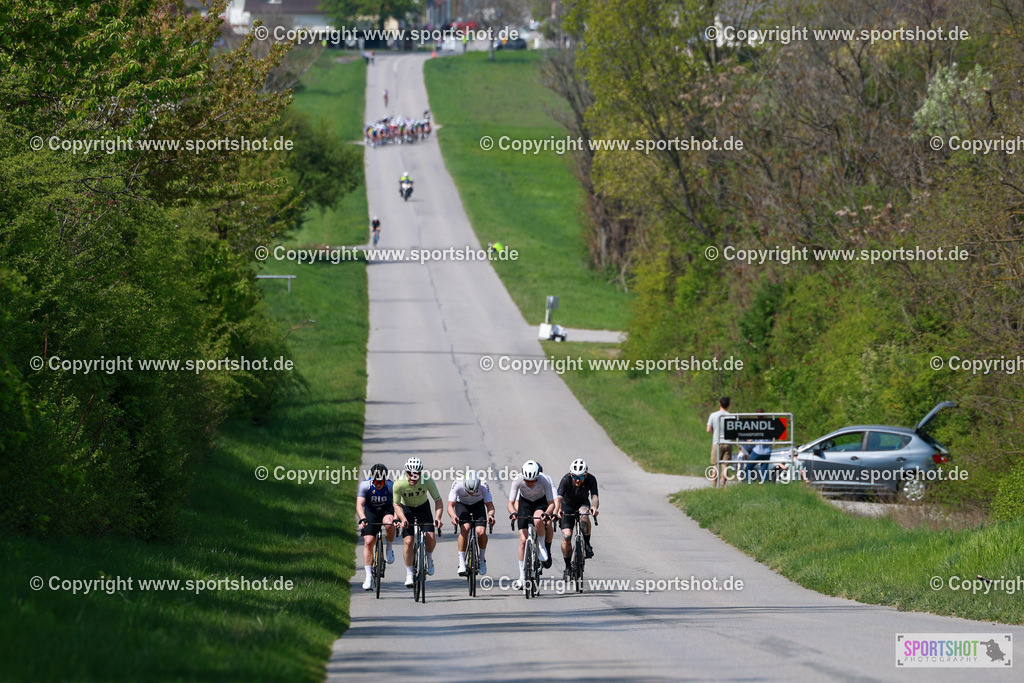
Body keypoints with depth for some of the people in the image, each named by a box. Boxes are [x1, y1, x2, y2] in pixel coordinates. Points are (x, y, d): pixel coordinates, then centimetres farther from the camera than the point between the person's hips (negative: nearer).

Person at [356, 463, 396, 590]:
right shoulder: (365, 485, -24)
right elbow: (359, 504, -31)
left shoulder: (391, 486, -23)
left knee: (389, 523, -35)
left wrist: (396, 519, -50)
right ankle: (369, 576, -8)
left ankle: (389, 550, -8)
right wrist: (362, 519, -48)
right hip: (370, 512, 0)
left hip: (386, 510, 0)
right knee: (368, 542, -14)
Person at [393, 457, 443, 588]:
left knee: (431, 539, -14)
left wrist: (437, 517, -33)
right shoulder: (399, 484, -29)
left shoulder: (427, 481, -28)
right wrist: (403, 519, -33)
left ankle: (429, 558, 20)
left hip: (423, 507, 1)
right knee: (408, 541, -14)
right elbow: (396, 504, -16)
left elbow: (438, 500, -19)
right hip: (406, 509, -1)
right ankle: (409, 574, 0)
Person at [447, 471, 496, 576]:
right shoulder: (457, 485, -34)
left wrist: (490, 515, -52)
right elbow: (450, 505, -36)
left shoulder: (483, 485, -32)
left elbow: (490, 505, -30)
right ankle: (461, 563, -20)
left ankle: (482, 559, 6)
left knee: (481, 532, -21)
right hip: (462, 504, -1)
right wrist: (453, 516, -57)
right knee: (464, 529, -27)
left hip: (478, 504, 1)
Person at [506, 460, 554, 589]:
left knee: (538, 520, -38)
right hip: (525, 503, 1)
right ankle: (522, 577, 0)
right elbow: (510, 503, -24)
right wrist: (513, 513, -46)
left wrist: (546, 513, -51)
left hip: (540, 502, -1)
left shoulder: (544, 481, -31)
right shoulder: (518, 481, -28)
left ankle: (541, 546, -9)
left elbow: (552, 503, -30)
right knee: (523, 540, -9)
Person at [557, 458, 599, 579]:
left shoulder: (591, 479, -27)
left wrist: (594, 507, -61)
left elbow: (594, 496, -39)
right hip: (568, 506, 0)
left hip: (583, 504, 0)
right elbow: (559, 497, -41)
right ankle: (567, 567, 3)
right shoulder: (566, 480, -30)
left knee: (583, 515, -36)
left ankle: (587, 545, -18)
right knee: (566, 536, -13)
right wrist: (558, 509, -61)